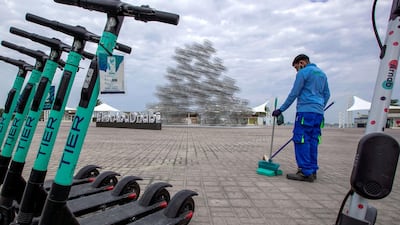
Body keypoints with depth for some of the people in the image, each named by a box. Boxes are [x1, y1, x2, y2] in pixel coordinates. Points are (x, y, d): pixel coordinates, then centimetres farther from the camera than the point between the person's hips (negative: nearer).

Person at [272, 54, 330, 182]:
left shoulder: (303, 72, -2)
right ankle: (312, 171, 11)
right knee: (312, 142, 9)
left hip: (305, 111, -8)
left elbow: (294, 94, -6)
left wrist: (281, 110, -1)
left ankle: (306, 172, -11)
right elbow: (327, 94, 21)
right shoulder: (322, 73, 22)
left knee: (301, 141, -8)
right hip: (319, 113, 8)